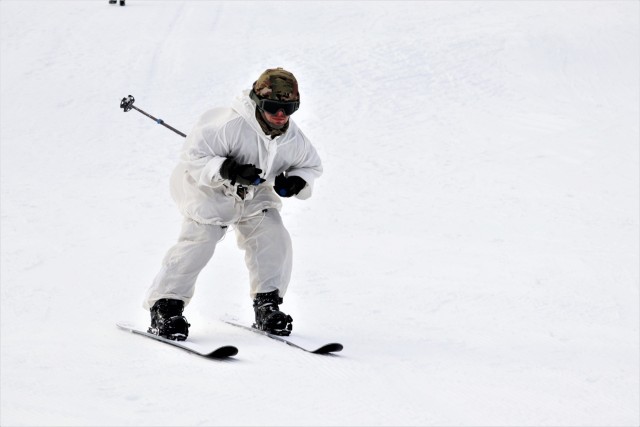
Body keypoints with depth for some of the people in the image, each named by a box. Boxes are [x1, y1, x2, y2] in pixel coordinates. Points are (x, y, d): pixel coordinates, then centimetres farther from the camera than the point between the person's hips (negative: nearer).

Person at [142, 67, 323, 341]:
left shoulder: (294, 140, -12)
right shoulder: (231, 125, -32)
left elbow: (312, 166, 8)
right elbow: (192, 155, -29)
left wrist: (296, 182, -14)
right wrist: (226, 170, -43)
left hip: (254, 195, 6)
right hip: (209, 189, -6)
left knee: (273, 239, -11)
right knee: (199, 241, -19)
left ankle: (267, 305, 4)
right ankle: (165, 306, -8)